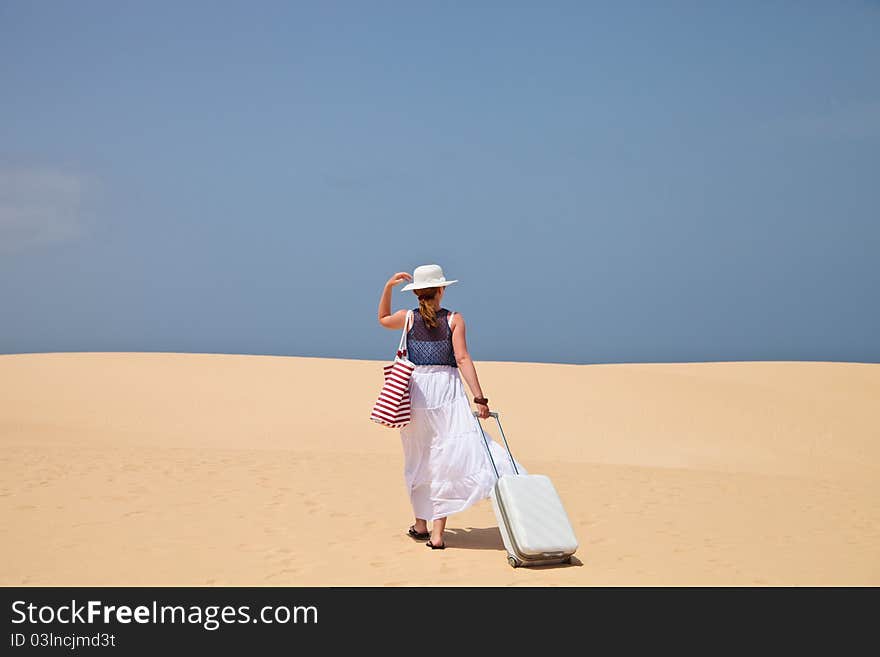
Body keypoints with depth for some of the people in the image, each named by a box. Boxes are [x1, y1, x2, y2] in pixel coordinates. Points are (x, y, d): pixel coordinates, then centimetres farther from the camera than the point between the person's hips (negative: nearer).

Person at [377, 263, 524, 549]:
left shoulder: (408, 318, 6)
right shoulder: (454, 319, 0)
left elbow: (383, 319, 28)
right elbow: (463, 359, -9)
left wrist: (388, 286, 25)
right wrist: (479, 398, -11)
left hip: (416, 391, 3)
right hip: (447, 390, -3)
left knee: (419, 459, 17)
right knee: (447, 459, -6)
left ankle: (421, 524, 26)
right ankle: (437, 533, -15)